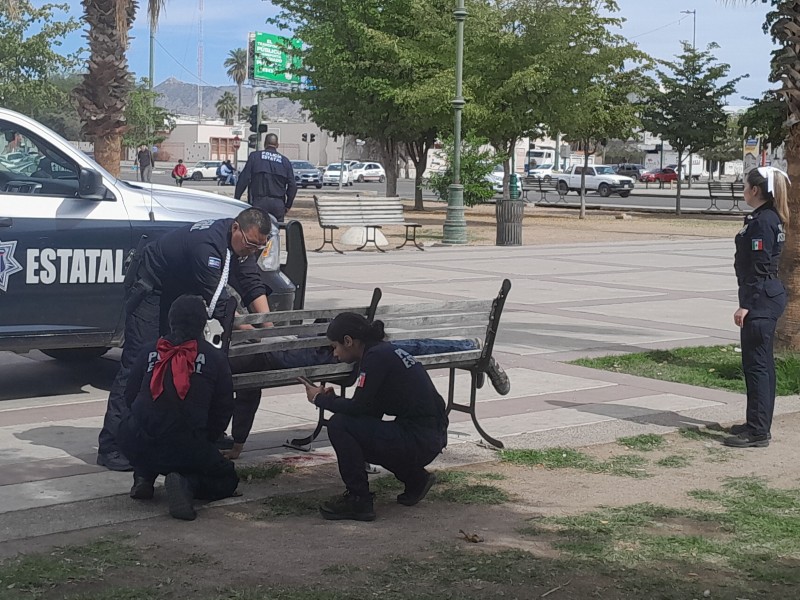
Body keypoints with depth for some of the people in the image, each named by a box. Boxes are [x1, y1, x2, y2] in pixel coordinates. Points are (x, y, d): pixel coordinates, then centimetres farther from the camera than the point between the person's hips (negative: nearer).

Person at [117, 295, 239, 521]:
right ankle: (186, 483, -11)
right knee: (227, 480, 20)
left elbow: (129, 396, 13)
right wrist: (204, 441, 18)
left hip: (135, 446, 3)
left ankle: (143, 477, 14)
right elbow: (223, 409, 3)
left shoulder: (149, 352, 7)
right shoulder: (215, 359, 1)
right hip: (185, 448, -3)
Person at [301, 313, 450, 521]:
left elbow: (359, 407, -15)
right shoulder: (384, 351, 15)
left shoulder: (376, 357, -13)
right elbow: (371, 411, 19)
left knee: (339, 425, -13)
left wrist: (320, 399, 1)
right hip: (431, 438, 10)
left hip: (419, 440, -10)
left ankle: (358, 501, -5)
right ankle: (415, 477, 22)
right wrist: (332, 399, 11)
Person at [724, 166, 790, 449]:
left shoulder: (762, 221, -17)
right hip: (767, 297, 11)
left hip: (760, 299, -11)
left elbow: (759, 267, -20)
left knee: (756, 364, -8)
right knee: (761, 364, 15)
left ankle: (758, 432, -6)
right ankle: (758, 425, 24)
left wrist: (746, 305, -20)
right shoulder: (771, 218, 14)